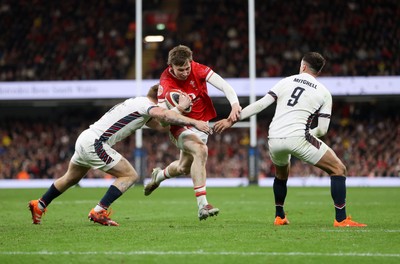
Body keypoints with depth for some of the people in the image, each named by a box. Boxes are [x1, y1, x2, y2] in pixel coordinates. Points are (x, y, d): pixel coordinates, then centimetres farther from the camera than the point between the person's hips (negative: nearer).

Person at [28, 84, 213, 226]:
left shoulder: (136, 103, 18)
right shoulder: (146, 104, -10)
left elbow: (161, 126, 8)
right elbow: (165, 115, -31)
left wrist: (180, 107, 1)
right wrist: (194, 122, -34)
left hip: (84, 140, 10)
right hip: (94, 143, -10)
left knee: (71, 178, 29)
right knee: (130, 175, -8)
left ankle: (39, 205, 39)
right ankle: (99, 212, -11)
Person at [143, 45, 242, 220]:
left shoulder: (198, 69, -16)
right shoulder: (166, 83, -22)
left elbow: (225, 86, -22)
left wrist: (235, 104, -40)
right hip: (180, 126, -5)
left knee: (184, 168, 19)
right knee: (200, 150, -33)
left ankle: (158, 176, 55)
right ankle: (202, 205, -33)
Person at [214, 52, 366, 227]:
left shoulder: (286, 81, 15)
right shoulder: (324, 93, 10)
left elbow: (260, 104, 8)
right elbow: (322, 129, 5)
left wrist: (231, 120, 11)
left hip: (274, 139, 4)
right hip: (298, 137, -4)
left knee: (281, 173, 35)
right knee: (338, 169, 7)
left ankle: (279, 217, 38)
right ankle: (341, 219, -2)